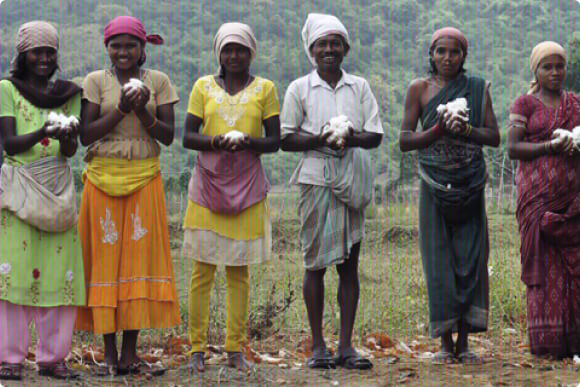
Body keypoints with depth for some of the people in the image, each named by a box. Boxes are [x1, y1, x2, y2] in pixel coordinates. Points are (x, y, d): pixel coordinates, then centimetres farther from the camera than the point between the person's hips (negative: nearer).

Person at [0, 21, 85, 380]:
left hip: (58, 188, 3)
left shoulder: (69, 93, 12)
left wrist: (66, 136, -19)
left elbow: (71, 151, 3)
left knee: (60, 272, -1)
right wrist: (41, 134, -24)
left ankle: (53, 357, 7)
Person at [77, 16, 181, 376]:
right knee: (105, 258, -1)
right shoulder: (96, 81, 3)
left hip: (145, 178, 1)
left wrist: (143, 110, -14)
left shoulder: (158, 82, 6)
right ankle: (109, 352, 6)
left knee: (140, 258, -1)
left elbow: (168, 136, 1)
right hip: (103, 179, -1)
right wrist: (122, 108, -15)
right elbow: (86, 134, -5)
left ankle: (130, 352, 5)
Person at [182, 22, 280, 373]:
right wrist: (215, 141, -16)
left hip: (246, 185, 0)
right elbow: (187, 137, 4)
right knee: (203, 270, -2)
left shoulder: (265, 89, 7)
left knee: (239, 271, 3)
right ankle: (197, 348, 5)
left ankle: (236, 349, 9)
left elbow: (274, 141, 5)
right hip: (208, 183, 0)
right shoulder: (204, 86, 8)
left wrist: (249, 141, -15)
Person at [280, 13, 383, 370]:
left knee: (350, 263, 3)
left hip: (353, 178, 2)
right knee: (316, 263, -1)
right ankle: (318, 346, 5)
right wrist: (319, 139, -13)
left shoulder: (360, 87, 12)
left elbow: (376, 135, 8)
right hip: (316, 177, -2)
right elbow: (285, 138, 3)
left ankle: (346, 346, 6)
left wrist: (353, 138, -13)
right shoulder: (300, 88, 6)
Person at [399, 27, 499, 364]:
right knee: (440, 263, -1)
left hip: (471, 187, 1)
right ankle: (445, 342, 7)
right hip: (435, 186, -1)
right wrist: (438, 130, -17)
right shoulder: (419, 89, 3)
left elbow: (494, 137, 1)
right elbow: (405, 141, -2)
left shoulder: (478, 88, 6)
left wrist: (466, 129, -17)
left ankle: (464, 342, 6)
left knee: (471, 260, -1)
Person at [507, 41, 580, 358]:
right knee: (544, 262, -4)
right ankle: (547, 341, -1)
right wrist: (550, 146, -17)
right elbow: (513, 148, -5)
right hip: (539, 193, -3)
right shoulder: (525, 104, 4)